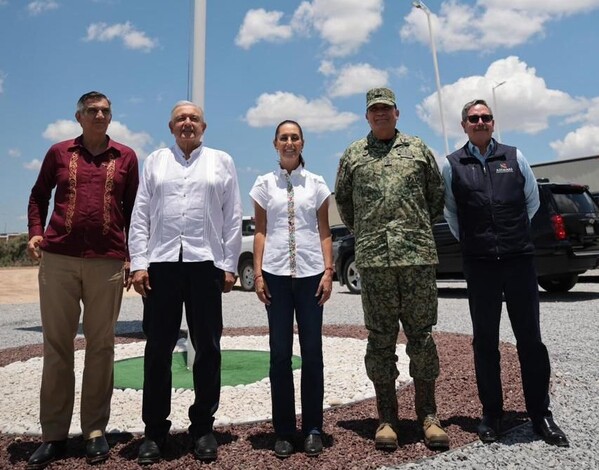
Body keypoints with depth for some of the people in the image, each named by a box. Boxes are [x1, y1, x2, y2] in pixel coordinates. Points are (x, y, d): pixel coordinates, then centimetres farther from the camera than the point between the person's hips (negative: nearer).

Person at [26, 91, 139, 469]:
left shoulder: (126, 157, 10)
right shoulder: (59, 152, 12)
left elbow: (133, 207, 11)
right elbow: (39, 195, 20)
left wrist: (131, 254, 5)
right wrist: (36, 232, 4)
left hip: (108, 262, -1)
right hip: (58, 258, 1)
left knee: (101, 346, 4)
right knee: (57, 345, 5)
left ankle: (96, 430, 16)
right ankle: (54, 434, 16)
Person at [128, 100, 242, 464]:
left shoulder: (221, 161, 11)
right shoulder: (155, 161, 15)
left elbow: (233, 218, 5)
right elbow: (140, 216, 8)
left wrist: (229, 265, -1)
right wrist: (138, 263, -1)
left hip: (206, 262, -1)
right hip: (161, 262, 1)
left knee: (208, 348, 5)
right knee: (158, 349, 5)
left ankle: (203, 427, 20)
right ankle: (155, 430, 19)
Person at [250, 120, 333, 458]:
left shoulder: (317, 184, 8)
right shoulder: (264, 184, 9)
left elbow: (325, 231, 6)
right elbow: (260, 231, 7)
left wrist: (328, 271, -3)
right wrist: (258, 272, -2)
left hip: (310, 272, 0)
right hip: (276, 273, 0)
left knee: (312, 351, 3)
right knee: (280, 353, 3)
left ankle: (313, 429, 16)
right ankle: (284, 431, 16)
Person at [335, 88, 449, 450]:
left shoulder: (418, 149, 12)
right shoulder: (353, 155, 12)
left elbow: (437, 195, 17)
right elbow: (343, 200, 19)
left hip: (418, 255, 0)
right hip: (373, 258, 0)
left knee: (421, 335, 5)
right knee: (381, 339, 4)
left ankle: (428, 415, 17)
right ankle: (387, 418, 14)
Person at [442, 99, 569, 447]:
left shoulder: (515, 157, 7)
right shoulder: (452, 165, 3)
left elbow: (533, 200, 16)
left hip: (520, 259, 1)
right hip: (479, 264, -1)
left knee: (530, 338, 6)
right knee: (485, 341, 8)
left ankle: (540, 414, 20)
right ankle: (491, 415, 21)